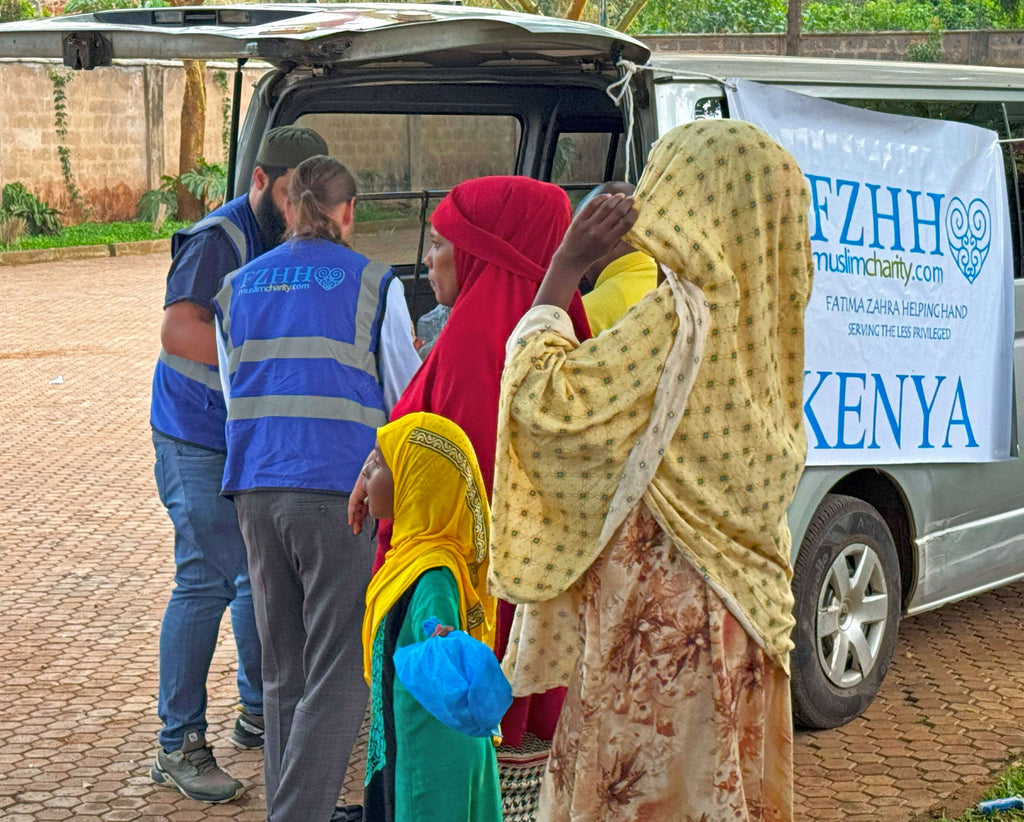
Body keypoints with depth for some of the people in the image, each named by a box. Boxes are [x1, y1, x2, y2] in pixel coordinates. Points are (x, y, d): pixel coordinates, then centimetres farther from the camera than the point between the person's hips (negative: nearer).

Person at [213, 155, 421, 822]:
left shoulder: (237, 287, 14)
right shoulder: (372, 284, 0)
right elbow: (408, 397, 7)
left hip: (256, 489, 5)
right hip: (339, 490, -5)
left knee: (284, 672, 15)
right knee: (339, 674, -2)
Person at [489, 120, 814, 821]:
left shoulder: (677, 320, -19)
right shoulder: (757, 323, 7)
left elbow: (549, 399, -19)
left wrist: (563, 270, -11)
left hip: (660, 615, -9)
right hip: (735, 615, 9)